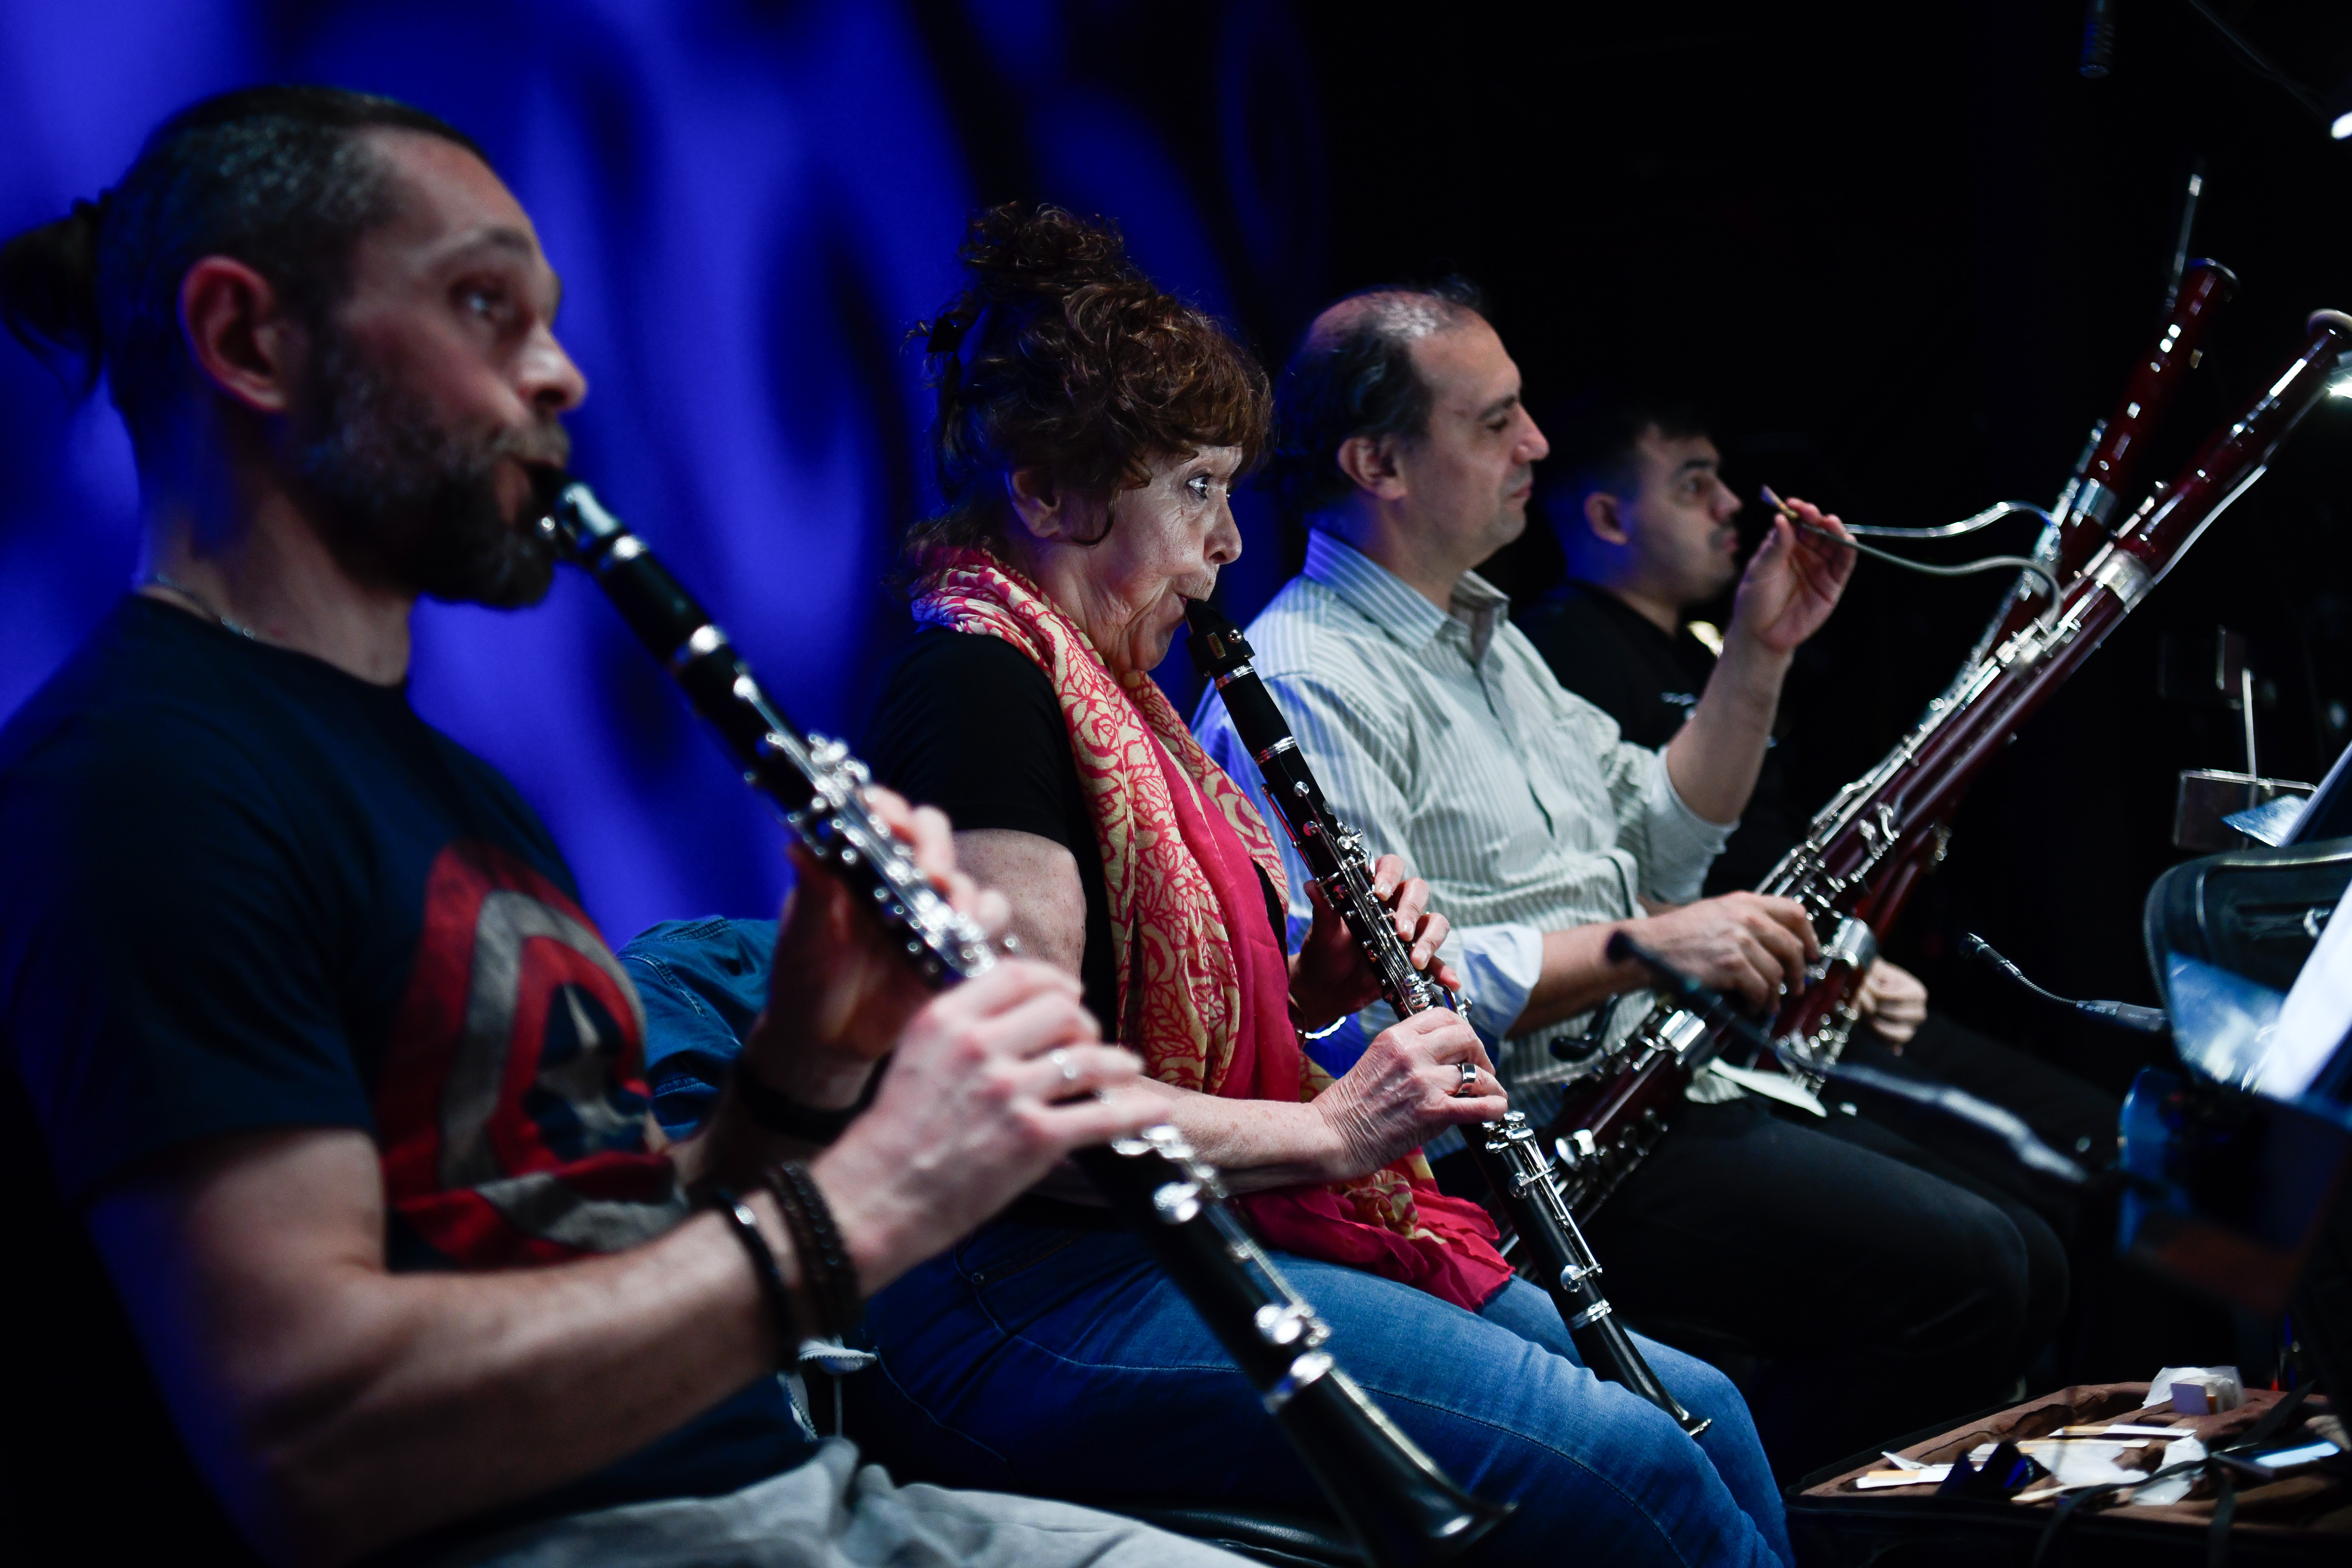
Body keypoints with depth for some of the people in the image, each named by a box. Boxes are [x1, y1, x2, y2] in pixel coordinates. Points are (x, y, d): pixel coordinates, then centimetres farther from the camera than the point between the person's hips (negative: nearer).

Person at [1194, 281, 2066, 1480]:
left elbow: (1655, 843, 24)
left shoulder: (1486, 637, 20)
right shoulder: (1306, 686, -14)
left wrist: (1757, 656, 12)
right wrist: (1644, 946, -23)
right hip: (1518, 1147, -10)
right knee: (1968, 1274, -20)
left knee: (2019, 1255, 3)